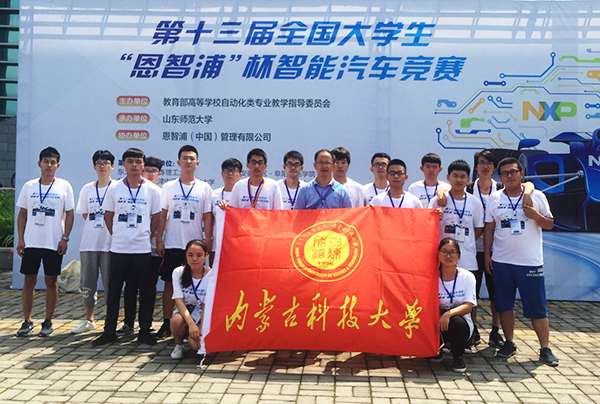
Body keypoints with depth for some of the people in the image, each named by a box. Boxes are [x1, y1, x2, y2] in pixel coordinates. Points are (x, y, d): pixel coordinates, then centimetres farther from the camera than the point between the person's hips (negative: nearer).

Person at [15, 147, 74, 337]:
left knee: (51, 281, 3)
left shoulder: (64, 186, 1)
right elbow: (22, 214, 10)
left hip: (54, 243, -2)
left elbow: (69, 214, 1)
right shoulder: (29, 186, 7)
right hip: (31, 242, 2)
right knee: (29, 281, 5)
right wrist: (20, 239, 2)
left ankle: (48, 321, 14)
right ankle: (27, 320, 16)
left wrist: (65, 239, -6)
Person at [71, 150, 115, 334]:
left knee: (110, 282, -1)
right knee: (88, 281, 8)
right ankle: (89, 320, 21)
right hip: (89, 242, 3)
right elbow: (84, 214, 15)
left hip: (110, 242, -3)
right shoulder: (87, 189, 11)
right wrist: (95, 224, 4)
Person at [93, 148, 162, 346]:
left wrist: (146, 235, 2)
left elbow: (157, 218, 5)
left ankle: (145, 330, 16)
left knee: (147, 291, 4)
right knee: (113, 290, 7)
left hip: (143, 248, -1)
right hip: (118, 248, 1)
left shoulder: (152, 190, 1)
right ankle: (109, 331, 18)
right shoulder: (114, 188, 5)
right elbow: (108, 216, 11)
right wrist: (117, 235, 6)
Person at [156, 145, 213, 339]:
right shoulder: (168, 187, 7)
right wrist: (158, 240, 0)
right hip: (172, 245, 1)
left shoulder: (205, 188, 5)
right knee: (169, 285, 4)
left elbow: (208, 218, 4)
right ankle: (167, 324, 13)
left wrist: (207, 243, -2)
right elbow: (162, 215, 7)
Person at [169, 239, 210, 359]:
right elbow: (179, 301, -16)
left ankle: (189, 335, 10)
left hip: (202, 318, -1)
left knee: (197, 344, -29)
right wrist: (191, 324, -30)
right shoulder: (178, 272, -7)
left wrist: (201, 329, -23)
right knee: (177, 320, -36)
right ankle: (178, 344, -2)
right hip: (183, 313, 1)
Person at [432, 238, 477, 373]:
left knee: (457, 322, -36)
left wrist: (449, 314, -32)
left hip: (462, 323, -1)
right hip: (437, 322, 1)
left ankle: (457, 357, -4)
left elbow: (468, 306, -13)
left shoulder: (467, 276, -4)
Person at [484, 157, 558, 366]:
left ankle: (545, 349, 11)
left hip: (530, 262, -2)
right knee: (504, 305, 9)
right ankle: (509, 343, 23)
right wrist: (486, 255, 4)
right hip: (501, 262, 2)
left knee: (537, 307, 0)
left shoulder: (537, 196, 2)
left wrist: (536, 216, -14)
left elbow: (550, 224, 6)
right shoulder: (494, 198, 6)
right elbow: (489, 228, 8)